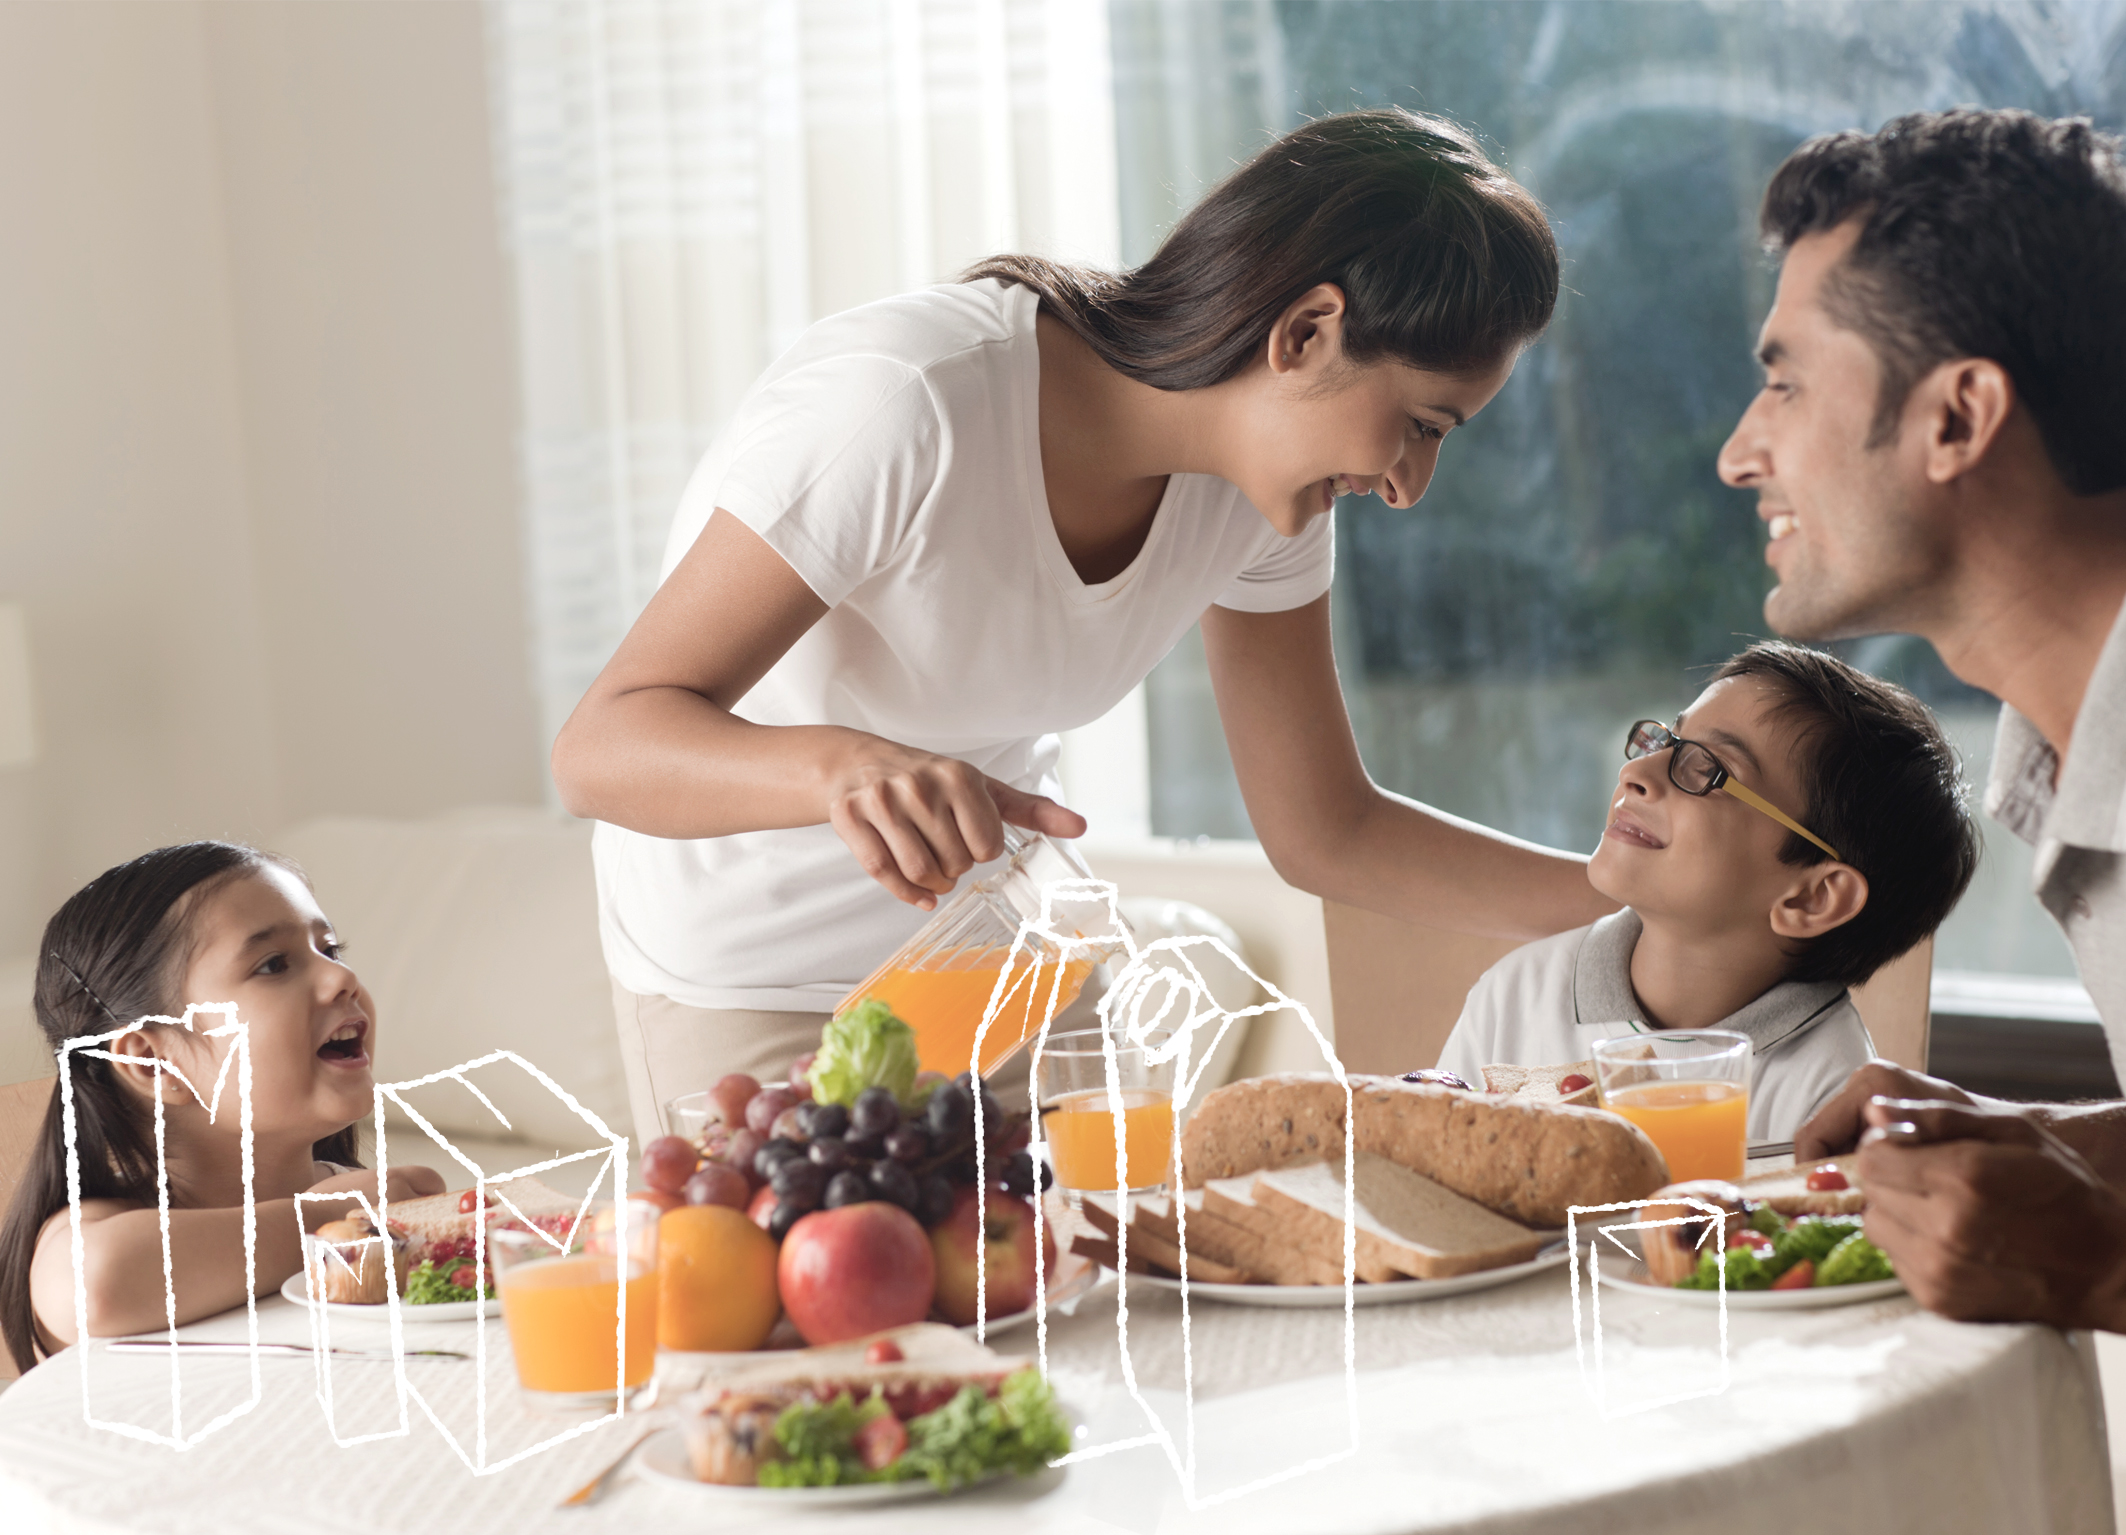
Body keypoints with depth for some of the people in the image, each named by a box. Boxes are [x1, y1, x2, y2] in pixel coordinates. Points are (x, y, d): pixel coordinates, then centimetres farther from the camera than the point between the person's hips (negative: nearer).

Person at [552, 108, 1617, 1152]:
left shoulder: (1263, 487, -10)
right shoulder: (904, 405, -32)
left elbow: (1324, 834, 0)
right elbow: (601, 747, -34)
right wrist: (847, 765, -53)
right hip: (748, 980, -6)